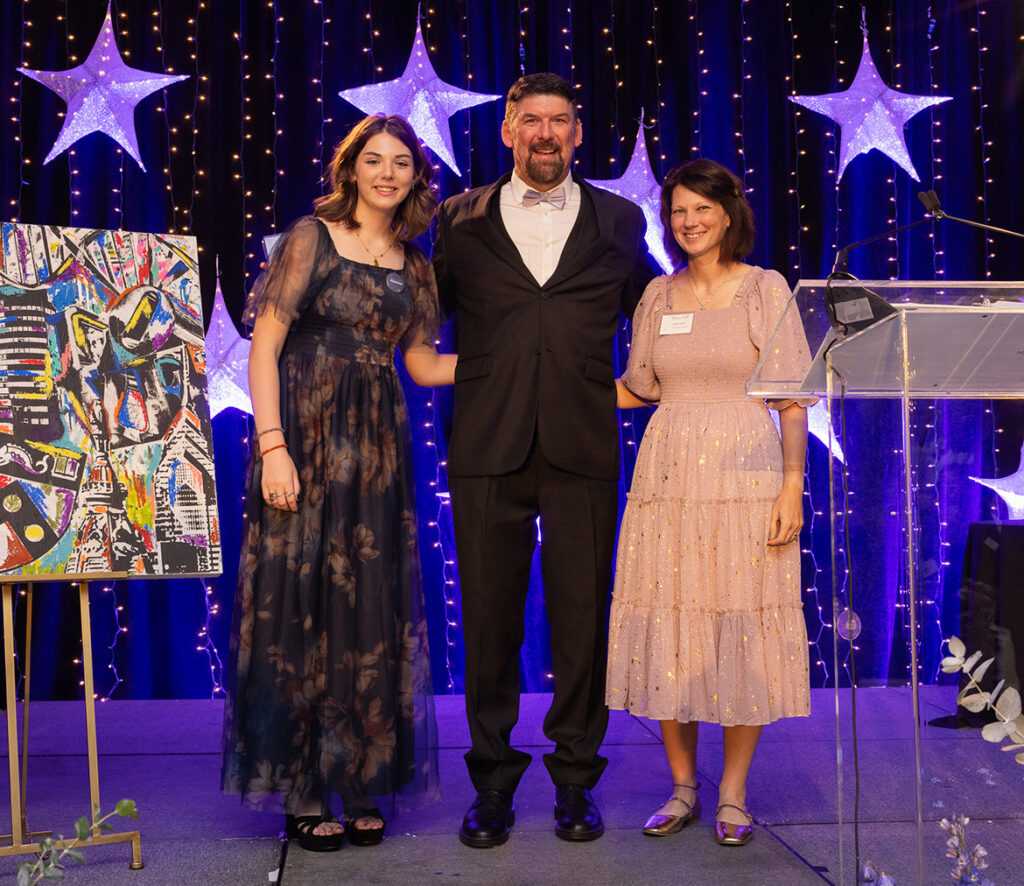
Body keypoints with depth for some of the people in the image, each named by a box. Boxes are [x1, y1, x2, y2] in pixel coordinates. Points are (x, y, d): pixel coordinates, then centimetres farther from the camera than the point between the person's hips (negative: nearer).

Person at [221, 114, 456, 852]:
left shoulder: (415, 265, 13)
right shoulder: (312, 237, -1)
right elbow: (264, 347, -7)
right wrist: (272, 446, -16)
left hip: (378, 451, 5)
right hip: (306, 438, -4)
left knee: (371, 611, 6)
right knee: (299, 604, -1)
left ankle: (361, 784, 18)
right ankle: (302, 791, 10)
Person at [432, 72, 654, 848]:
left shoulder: (618, 221, 12)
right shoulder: (461, 220, 11)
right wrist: (459, 380, 8)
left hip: (583, 446, 0)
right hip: (488, 446, 0)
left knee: (583, 618, 3)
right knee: (490, 617, 4)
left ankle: (576, 781, 17)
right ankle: (493, 783, 17)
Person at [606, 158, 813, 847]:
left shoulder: (765, 289, 1)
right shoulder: (659, 295, 12)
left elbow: (794, 397, -2)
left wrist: (792, 485, -10)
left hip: (746, 478, -3)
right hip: (668, 477, 4)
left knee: (743, 629, -1)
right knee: (668, 630, 3)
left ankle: (733, 795, 12)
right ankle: (683, 787, 17)